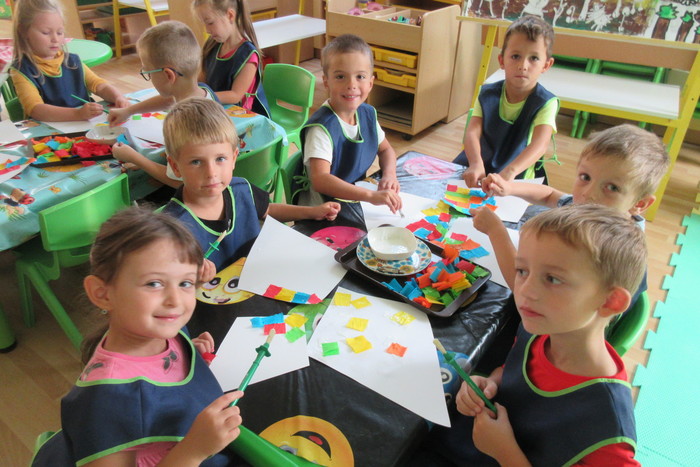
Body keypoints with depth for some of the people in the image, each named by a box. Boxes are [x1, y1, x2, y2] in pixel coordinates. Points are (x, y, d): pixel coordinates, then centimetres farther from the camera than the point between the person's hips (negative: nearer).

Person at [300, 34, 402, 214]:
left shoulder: (368, 113, 1)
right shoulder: (321, 127, -23)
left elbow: (385, 149, 16)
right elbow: (320, 180, -35)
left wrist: (389, 175, -5)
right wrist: (370, 195, -43)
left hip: (357, 198, 7)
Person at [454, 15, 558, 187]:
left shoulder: (546, 103, -10)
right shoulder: (488, 94, -1)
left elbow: (540, 144, -26)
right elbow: (472, 132, -14)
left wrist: (510, 171, -45)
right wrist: (475, 164, -36)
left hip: (517, 179, -2)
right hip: (479, 172, 2)